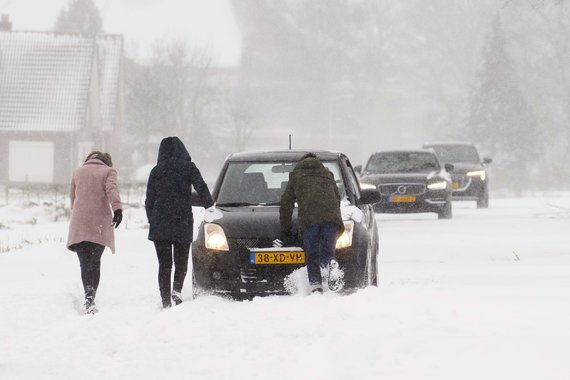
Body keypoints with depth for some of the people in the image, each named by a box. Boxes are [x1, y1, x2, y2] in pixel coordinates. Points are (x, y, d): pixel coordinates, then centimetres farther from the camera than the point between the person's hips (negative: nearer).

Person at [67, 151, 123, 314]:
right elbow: (112, 189, -10)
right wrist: (117, 209, -24)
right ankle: (91, 298, 15)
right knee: (95, 262, 14)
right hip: (100, 224, -1)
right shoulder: (109, 171, 9)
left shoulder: (78, 172, 18)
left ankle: (89, 297, -26)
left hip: (79, 224, 1)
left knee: (85, 263, -5)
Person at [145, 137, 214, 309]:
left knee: (164, 264, 6)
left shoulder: (157, 171, 6)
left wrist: (151, 221, 14)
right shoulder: (189, 168, 3)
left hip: (159, 223, 1)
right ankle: (177, 288, -16)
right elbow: (202, 188, -8)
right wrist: (210, 206, -6)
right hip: (183, 222, -1)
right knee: (181, 261, 10)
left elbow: (149, 199, 7)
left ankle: (166, 300, -1)